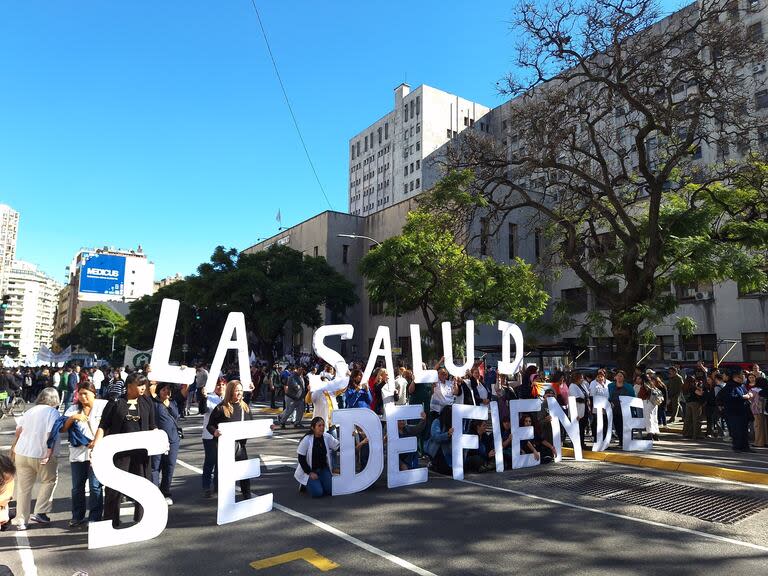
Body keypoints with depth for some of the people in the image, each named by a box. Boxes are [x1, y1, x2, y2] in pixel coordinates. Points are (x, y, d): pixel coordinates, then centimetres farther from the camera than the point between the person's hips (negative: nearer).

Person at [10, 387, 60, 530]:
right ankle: (40, 512, 12)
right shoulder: (53, 412, -9)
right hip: (40, 455, -5)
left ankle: (20, 521, 20)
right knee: (50, 480, 17)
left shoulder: (30, 410, 10)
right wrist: (49, 454, -16)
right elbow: (51, 434, -18)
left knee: (23, 488, 15)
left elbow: (18, 430, 14)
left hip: (22, 454, 5)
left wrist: (14, 446, 30)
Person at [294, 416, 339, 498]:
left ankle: (318, 483, 18)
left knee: (330, 491, -12)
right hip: (309, 470, -4)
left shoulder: (327, 437, -7)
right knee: (317, 493, -18)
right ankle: (305, 484, 13)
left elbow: (338, 447, -9)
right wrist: (310, 473, -16)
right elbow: (301, 459, -13)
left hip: (323, 469, 4)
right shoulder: (306, 440, -17)